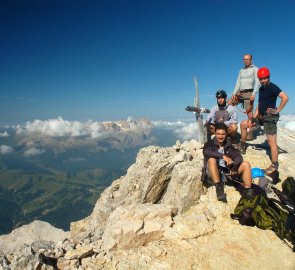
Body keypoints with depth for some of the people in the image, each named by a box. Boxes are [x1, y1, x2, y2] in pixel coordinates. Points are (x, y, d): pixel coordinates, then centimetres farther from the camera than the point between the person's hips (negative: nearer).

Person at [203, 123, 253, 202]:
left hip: (228, 171, 4)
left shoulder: (229, 145, 13)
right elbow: (206, 152, -23)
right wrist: (223, 156, -32)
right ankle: (219, 188, -36)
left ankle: (248, 191, -21)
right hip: (214, 173, -4)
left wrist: (235, 164, -25)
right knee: (211, 159, -31)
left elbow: (238, 156, -2)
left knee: (246, 164, -11)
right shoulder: (210, 144, 1)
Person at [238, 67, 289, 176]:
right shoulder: (261, 88, 11)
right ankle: (242, 146, 26)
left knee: (271, 142, -5)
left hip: (270, 118, -9)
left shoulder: (272, 87, -14)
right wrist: (254, 117, 9)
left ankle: (274, 165, 6)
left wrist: (277, 110, -20)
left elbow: (285, 97, -26)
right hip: (261, 116, 9)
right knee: (243, 124, 13)